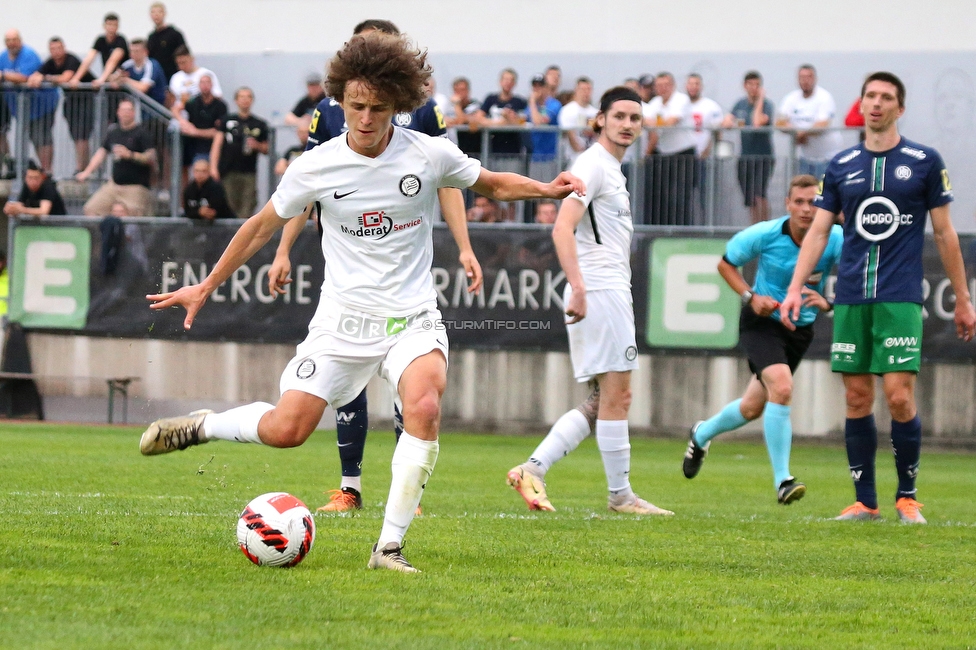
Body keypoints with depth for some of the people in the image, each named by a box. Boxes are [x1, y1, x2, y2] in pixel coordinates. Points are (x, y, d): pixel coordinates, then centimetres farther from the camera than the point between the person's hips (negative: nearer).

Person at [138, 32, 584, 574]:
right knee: (285, 431, -12)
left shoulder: (430, 155, -4)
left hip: (413, 318, 0)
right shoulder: (316, 167, -5)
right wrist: (206, 289, 14)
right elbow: (263, 225, 10)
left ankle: (389, 546, -20)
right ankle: (198, 427, 20)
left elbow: (493, 184, 14)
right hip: (343, 320, 0)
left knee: (424, 407, -29)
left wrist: (546, 189, -6)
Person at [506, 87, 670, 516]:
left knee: (602, 403, 9)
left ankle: (533, 470, 3)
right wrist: (577, 288, -29)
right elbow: (562, 228, -20)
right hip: (599, 292, -10)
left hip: (611, 292, 10)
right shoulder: (592, 165, -9)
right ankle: (620, 494, 0)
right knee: (615, 396, -6)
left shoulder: (613, 170, 21)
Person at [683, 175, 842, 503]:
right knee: (781, 387, -28)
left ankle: (702, 434, 46)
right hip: (761, 321, -4)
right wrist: (751, 296, -16)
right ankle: (782, 480, -22)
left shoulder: (835, 239, -17)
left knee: (753, 407, 14)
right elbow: (726, 263, -1)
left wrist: (828, 303, -39)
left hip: (801, 328, 4)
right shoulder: (764, 235, -18)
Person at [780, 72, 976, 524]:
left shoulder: (924, 162, 3)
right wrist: (795, 289, -1)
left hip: (900, 299, -3)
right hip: (850, 299, 3)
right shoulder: (841, 166, 9)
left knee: (899, 397, -11)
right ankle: (865, 501, 9)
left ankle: (907, 496, 5)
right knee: (857, 399, 2)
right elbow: (818, 232, 10)